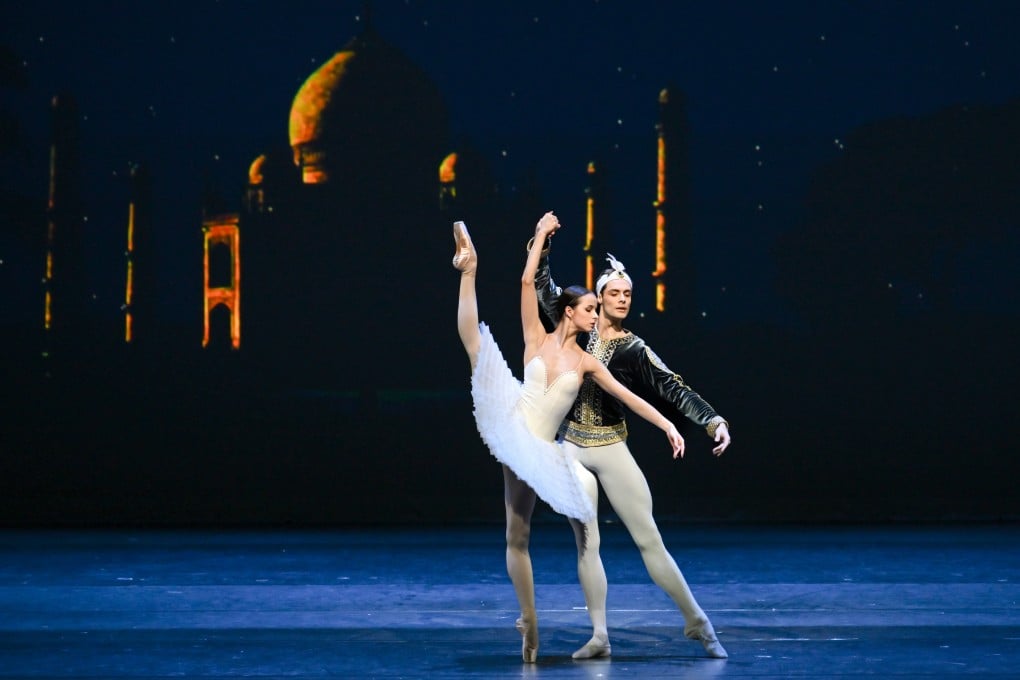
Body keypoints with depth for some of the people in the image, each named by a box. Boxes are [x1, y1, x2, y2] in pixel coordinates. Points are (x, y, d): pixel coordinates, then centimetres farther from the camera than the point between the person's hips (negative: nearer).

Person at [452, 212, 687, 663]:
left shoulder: (586, 363, 10)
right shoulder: (537, 339, 7)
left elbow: (628, 397, 11)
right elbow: (527, 281, 2)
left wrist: (668, 426, 6)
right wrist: (541, 236, 4)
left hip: (535, 448, 2)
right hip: (508, 430, -2)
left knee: (518, 534, 1)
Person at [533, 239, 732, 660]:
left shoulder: (635, 350, -3)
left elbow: (674, 390, -10)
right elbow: (546, 291, 11)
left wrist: (714, 421, -22)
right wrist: (540, 248, 1)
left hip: (611, 451, -2)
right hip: (571, 450, 2)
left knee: (649, 539, -4)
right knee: (585, 544, 2)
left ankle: (698, 624, 2)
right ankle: (599, 636, 5)